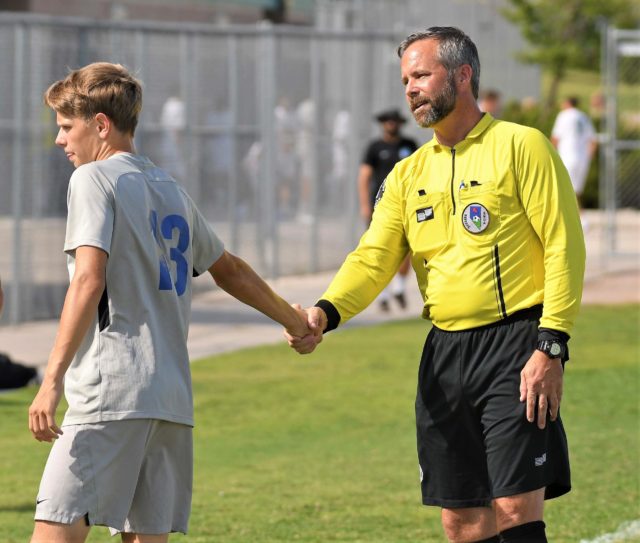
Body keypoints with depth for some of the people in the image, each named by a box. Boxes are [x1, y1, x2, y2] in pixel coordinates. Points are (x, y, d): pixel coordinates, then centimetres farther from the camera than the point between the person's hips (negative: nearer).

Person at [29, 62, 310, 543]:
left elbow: (89, 281, -15)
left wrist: (52, 380, -20)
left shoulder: (93, 179, -2)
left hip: (112, 389, -8)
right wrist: (294, 320, 48)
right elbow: (229, 270, 32)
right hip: (172, 395, 8)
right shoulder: (171, 191, 21)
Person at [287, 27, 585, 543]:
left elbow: (565, 249, -8)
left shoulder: (520, 146, -3)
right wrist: (325, 313, -15)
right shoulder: (409, 174, 15)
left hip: (515, 346, -6)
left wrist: (550, 347, -15)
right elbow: (374, 257, 4)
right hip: (444, 354, 6)